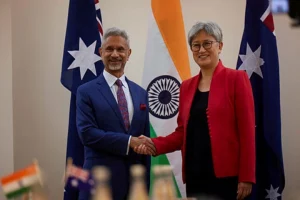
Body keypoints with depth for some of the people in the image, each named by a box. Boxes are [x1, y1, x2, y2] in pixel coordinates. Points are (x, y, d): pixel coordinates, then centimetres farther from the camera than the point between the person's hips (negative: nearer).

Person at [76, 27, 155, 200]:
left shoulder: (141, 93, 12)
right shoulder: (86, 92, -2)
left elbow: (145, 140, 12)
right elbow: (87, 133, -13)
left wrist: (145, 183, 9)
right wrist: (129, 142, -17)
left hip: (135, 181, 4)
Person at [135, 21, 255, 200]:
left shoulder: (236, 79, -2)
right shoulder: (187, 86, 14)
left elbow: (247, 131, -7)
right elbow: (183, 132, 15)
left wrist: (246, 177, -12)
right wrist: (155, 144, -3)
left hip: (227, 175, -5)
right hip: (195, 174, 5)